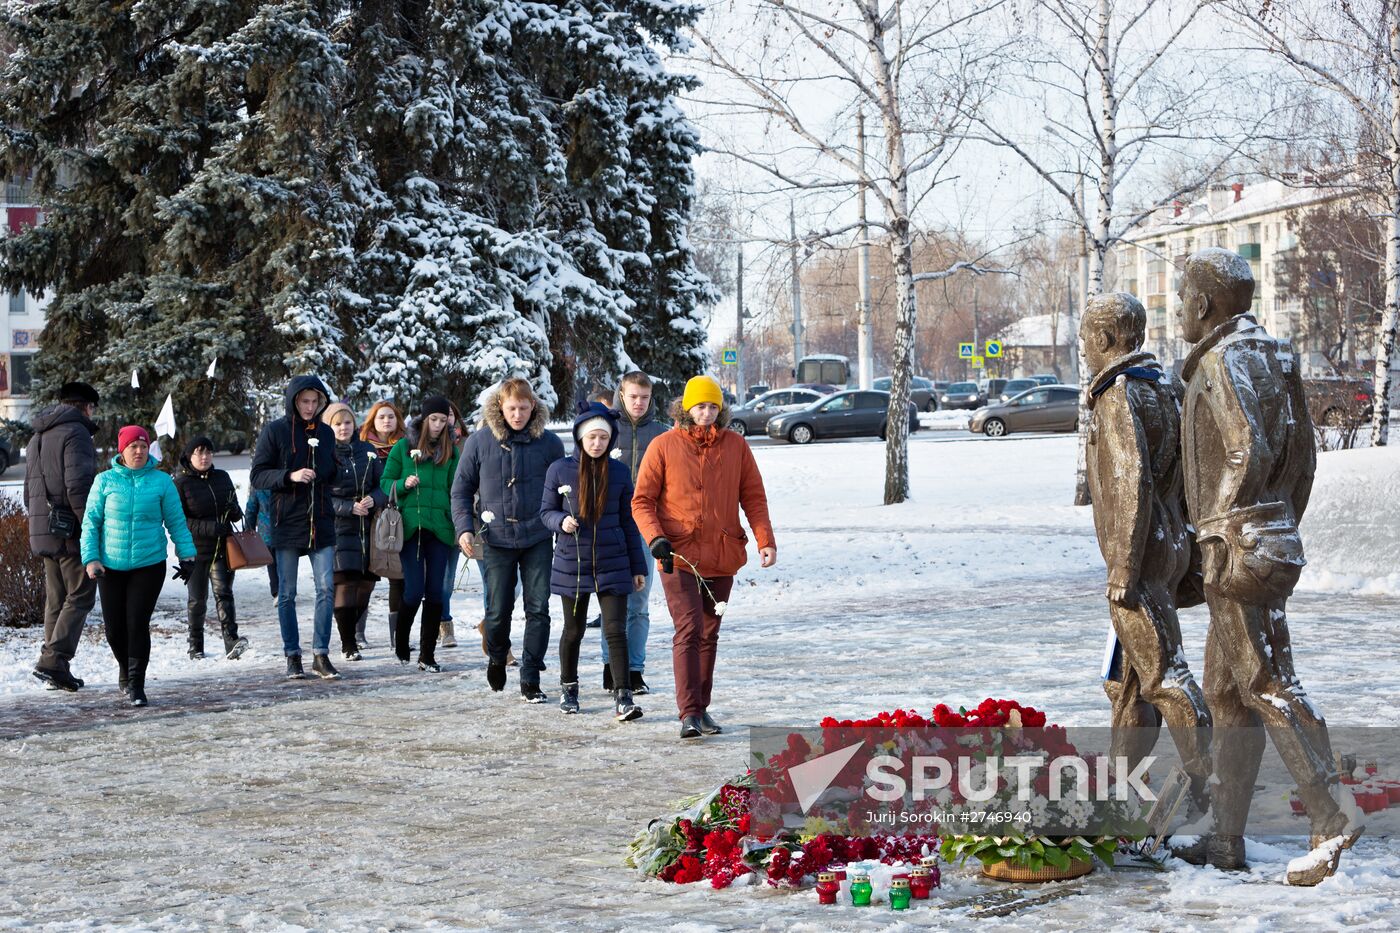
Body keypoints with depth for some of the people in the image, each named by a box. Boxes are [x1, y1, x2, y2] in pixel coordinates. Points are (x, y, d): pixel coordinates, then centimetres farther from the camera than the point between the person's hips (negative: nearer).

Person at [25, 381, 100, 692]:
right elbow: (78, 487, -19)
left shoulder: (37, 438, 20)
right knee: (80, 597, -7)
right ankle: (53, 660, -16)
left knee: (56, 600, 12)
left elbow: (29, 492, 22)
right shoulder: (76, 433, -9)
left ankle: (56, 669, 11)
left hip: (42, 531, 9)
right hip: (70, 531, -9)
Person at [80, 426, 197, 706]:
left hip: (149, 565, -1)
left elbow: (176, 522, 6)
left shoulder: (161, 481, 1)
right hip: (111, 566, 1)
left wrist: (186, 555, 0)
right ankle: (125, 668, 35)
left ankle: (136, 684, -1)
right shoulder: (105, 481, 1)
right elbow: (91, 523, 3)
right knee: (114, 627, 7)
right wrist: (91, 558, -6)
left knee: (138, 623, -9)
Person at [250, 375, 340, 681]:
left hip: (321, 523, 3)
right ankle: (292, 656, 12)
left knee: (326, 589, -4)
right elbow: (257, 475, -6)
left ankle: (321, 655, 3)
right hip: (287, 523, -3)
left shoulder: (325, 433, 10)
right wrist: (290, 476, -18)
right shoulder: (274, 431, -2)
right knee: (287, 594, 4)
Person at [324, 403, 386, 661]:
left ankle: (349, 633, 23)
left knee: (366, 582, 2)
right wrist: (350, 508, -16)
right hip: (338, 527, -4)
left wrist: (373, 500, -12)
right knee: (345, 584, -12)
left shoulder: (367, 451, 10)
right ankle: (348, 645, -3)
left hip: (367, 528, 4)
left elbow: (383, 484, 9)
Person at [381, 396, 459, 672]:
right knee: (414, 590, -7)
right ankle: (400, 643, 18)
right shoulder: (403, 447, 4)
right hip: (411, 526, -2)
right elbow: (385, 482, 6)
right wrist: (403, 484, -14)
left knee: (435, 592, 0)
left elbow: (455, 490, 13)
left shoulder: (451, 450, 11)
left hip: (439, 527, 2)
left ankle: (427, 655, 6)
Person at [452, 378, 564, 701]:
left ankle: (530, 680, 4)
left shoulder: (549, 443, 1)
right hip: (497, 539, 0)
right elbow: (461, 489, 6)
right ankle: (496, 658, 33)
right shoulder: (480, 442, 0)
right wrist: (464, 527, -6)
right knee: (498, 611, 3)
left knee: (538, 610, -4)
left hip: (538, 540, 0)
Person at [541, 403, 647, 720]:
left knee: (616, 630, -9)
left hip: (612, 565, 0)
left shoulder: (619, 473, 2)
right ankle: (568, 688, 33)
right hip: (572, 564, 0)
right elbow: (546, 511, 6)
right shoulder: (560, 470, -3)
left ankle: (622, 698, -9)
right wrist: (561, 522, -18)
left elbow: (628, 521, 7)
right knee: (573, 630, 12)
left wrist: (638, 567, 8)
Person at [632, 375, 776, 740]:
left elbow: (753, 497, 8)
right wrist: (655, 537, -17)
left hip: (722, 557, 4)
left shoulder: (736, 446, 6)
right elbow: (642, 501, -1)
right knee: (689, 630, -14)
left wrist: (765, 539, -6)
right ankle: (689, 713, -15)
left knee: (709, 634, 11)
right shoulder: (664, 446, -2)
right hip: (679, 557, -3)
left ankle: (701, 708, 21)